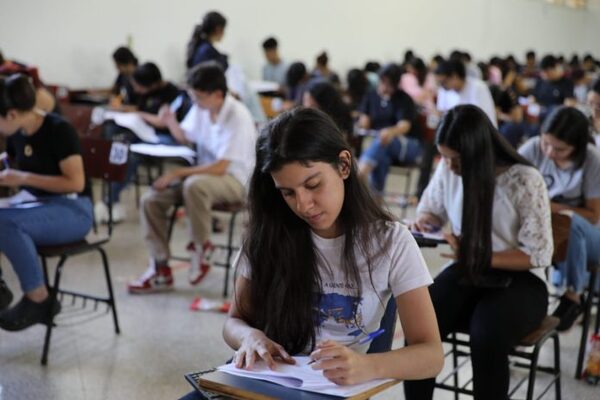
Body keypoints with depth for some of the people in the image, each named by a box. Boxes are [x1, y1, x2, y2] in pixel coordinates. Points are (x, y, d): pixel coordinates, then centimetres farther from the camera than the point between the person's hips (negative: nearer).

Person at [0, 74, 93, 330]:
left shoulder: (58, 130, -16)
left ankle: (38, 300, -18)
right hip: (37, 207, 7)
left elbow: (76, 183, -20)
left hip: (72, 211, -7)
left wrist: (23, 178, -22)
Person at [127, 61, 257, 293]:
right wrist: (172, 124, -4)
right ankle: (160, 271, -5)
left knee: (194, 185, -40)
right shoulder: (201, 109, -1)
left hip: (235, 180, -7)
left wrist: (176, 173, -25)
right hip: (204, 173, 7)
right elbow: (185, 136, 19)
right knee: (150, 200, -12)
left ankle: (201, 247, -14)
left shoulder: (238, 118, -22)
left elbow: (220, 168, -26)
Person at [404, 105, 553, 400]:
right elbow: (430, 210, 16)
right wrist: (423, 222, -9)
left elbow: (538, 255, -13)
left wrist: (479, 256, -23)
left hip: (520, 279, -3)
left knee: (486, 336, -35)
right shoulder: (447, 169, -3)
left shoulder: (525, 181, -16)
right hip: (467, 271, 4)